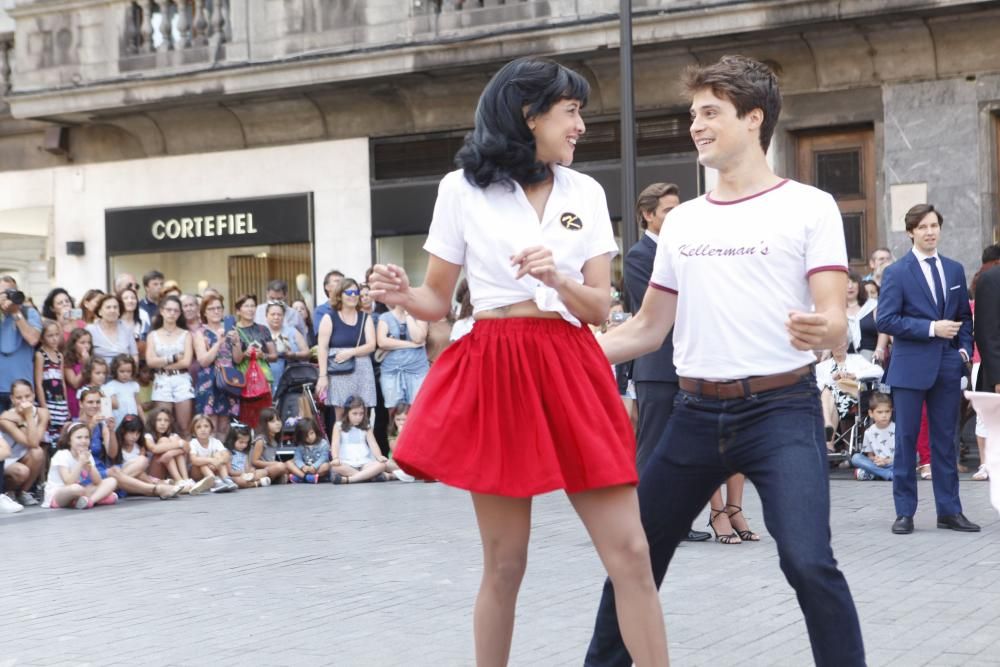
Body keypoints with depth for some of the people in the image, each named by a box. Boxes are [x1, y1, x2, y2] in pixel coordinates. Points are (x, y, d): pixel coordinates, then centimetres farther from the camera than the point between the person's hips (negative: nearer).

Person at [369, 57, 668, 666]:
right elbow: (438, 301, 8)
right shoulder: (462, 189, 3)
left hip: (572, 373, 3)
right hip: (494, 375, -2)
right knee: (505, 564, 3)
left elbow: (601, 307, 6)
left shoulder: (586, 192, 10)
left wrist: (558, 279, -14)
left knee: (631, 555, -3)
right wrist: (402, 295, -14)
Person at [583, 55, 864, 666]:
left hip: (781, 410, -5)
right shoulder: (682, 220, 12)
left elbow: (836, 322, -11)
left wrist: (820, 331, -34)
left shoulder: (809, 207, -3)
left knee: (808, 562, -20)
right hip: (697, 412, 5)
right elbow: (649, 329, 16)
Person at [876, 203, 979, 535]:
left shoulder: (955, 270, 12)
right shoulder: (896, 273, -4)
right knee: (906, 440, 1)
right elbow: (886, 320, -11)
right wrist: (931, 328, -16)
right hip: (910, 367, -4)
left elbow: (965, 316, 18)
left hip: (948, 365, 4)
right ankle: (904, 512, 8)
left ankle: (949, 510, 14)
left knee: (945, 439, 8)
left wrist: (965, 348, 2)